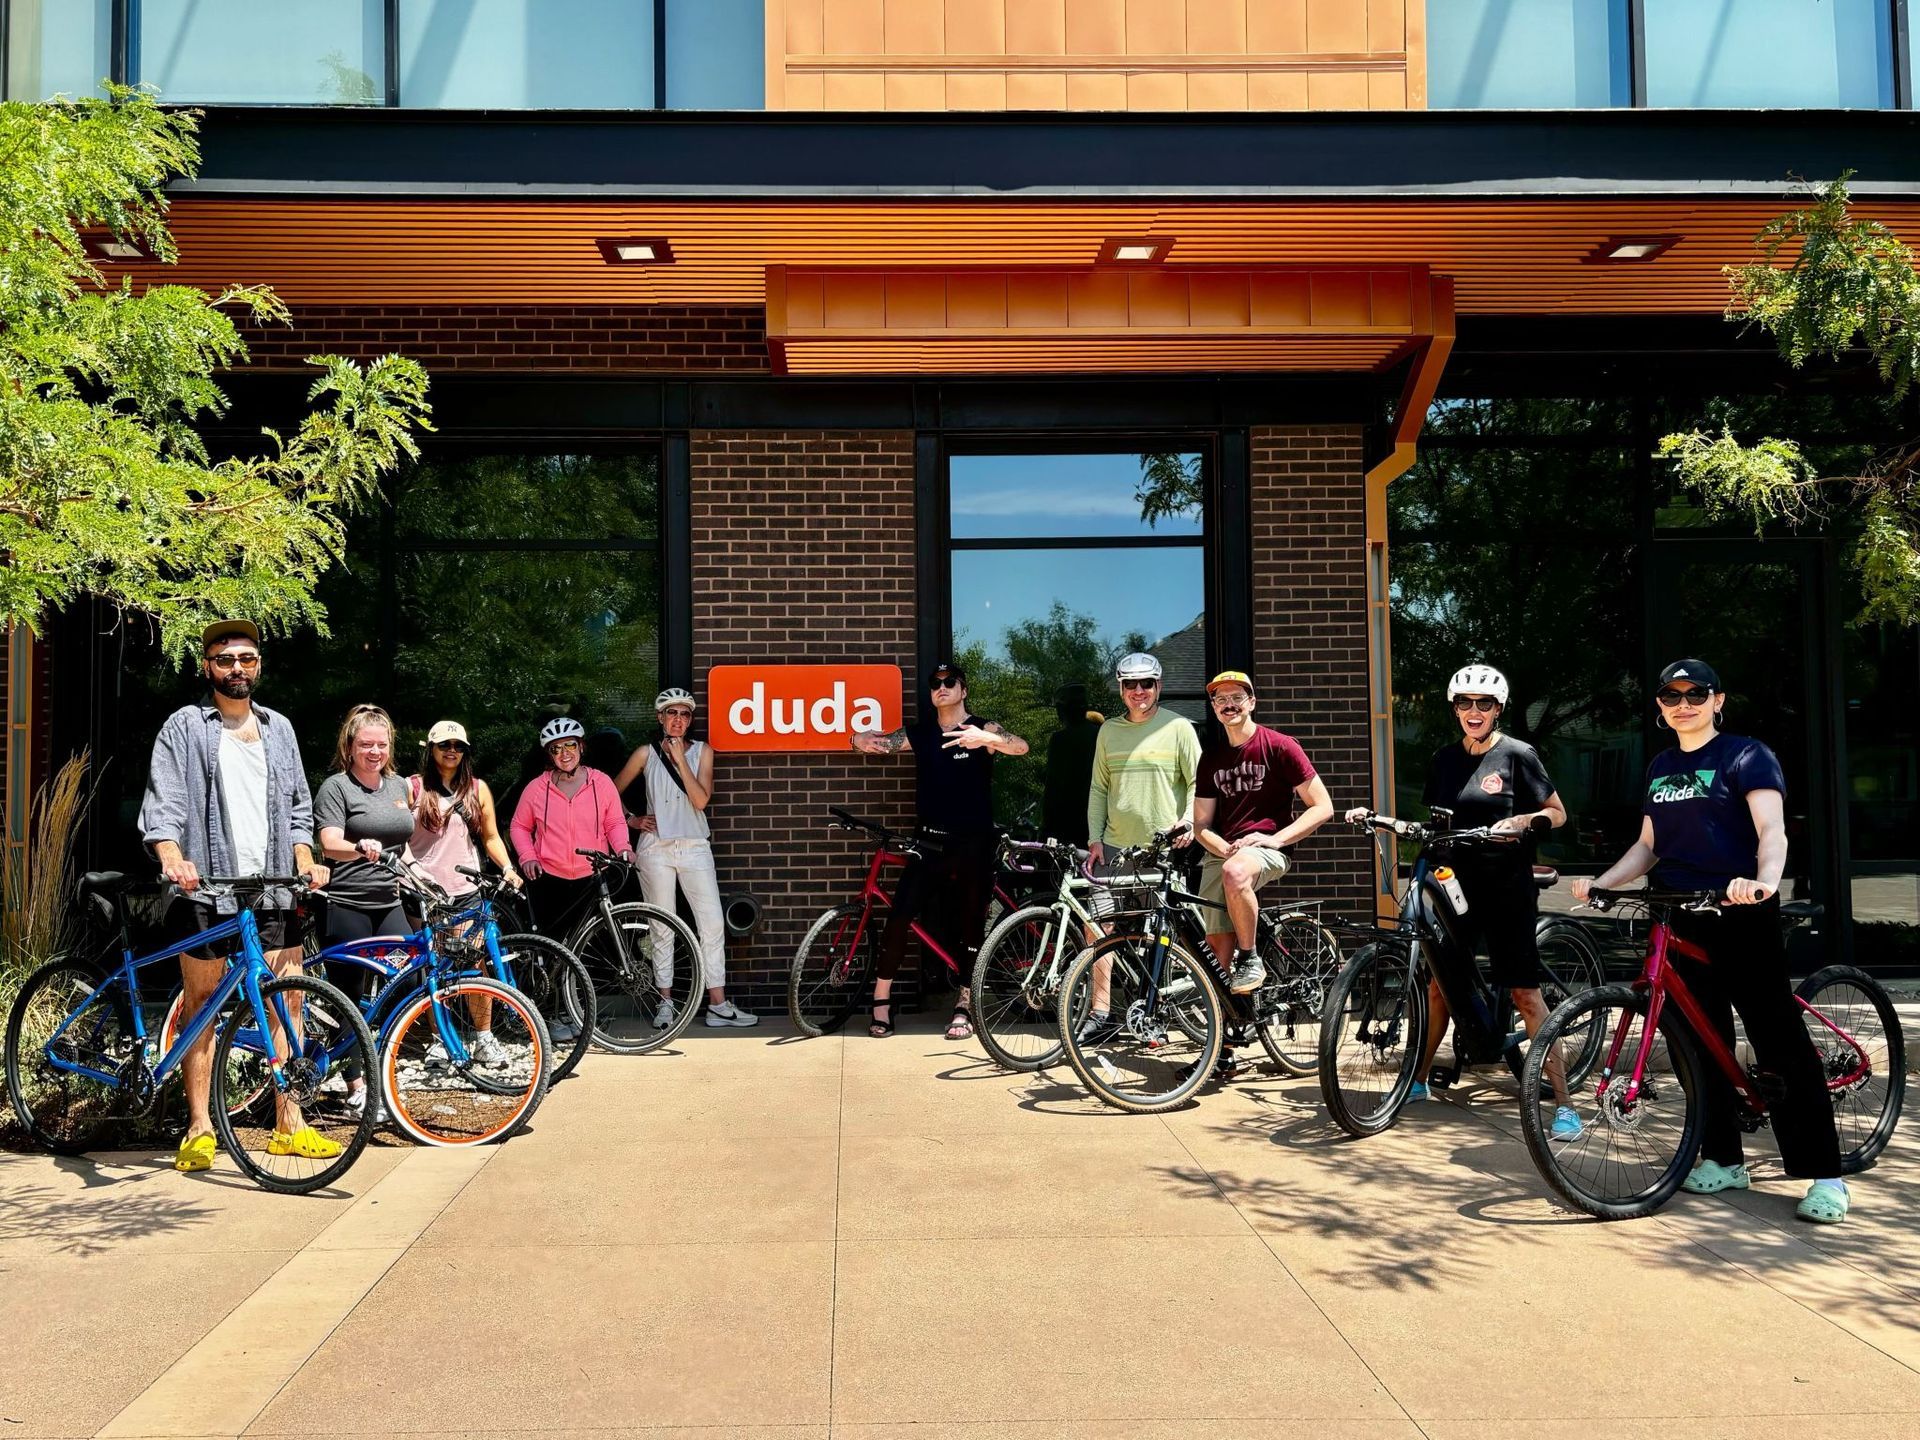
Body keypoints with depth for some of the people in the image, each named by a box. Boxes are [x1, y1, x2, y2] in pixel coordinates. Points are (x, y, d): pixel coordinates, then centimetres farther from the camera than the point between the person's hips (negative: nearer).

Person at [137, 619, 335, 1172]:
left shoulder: (279, 728, 17)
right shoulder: (185, 727, 3)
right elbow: (161, 805, -7)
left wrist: (305, 863, 3)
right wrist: (171, 858, -25)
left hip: (274, 891, 4)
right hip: (206, 890, -4)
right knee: (202, 1007, 3)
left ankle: (289, 1125, 11)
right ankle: (199, 1129, 12)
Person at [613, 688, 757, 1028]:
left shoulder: (702, 752, 6)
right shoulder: (646, 754, 4)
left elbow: (701, 799, -8)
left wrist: (680, 758, -10)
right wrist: (633, 821, 2)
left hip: (694, 847, 1)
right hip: (655, 847, -1)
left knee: (713, 924, -4)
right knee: (662, 928, 4)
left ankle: (718, 1004, 0)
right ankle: (665, 1001, 14)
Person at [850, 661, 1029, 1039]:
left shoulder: (982, 728, -3)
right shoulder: (919, 733, 7)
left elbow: (1020, 746, -20)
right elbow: (879, 743, 1)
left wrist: (986, 739, -41)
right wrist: (862, 739, -24)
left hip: (973, 843, -2)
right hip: (930, 841, 2)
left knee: (970, 922, 4)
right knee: (900, 915, -8)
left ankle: (965, 1007, 15)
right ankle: (881, 1001, -1)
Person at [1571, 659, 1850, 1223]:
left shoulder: (1746, 756, -3)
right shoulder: (1660, 767, 16)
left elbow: (1771, 829, -17)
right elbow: (1649, 846, 20)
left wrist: (1764, 879, -37)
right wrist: (1601, 882, 5)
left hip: (1741, 918, -6)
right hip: (1681, 922, 6)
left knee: (1780, 1042, -5)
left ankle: (1824, 1175, 0)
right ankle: (1724, 1159, 20)